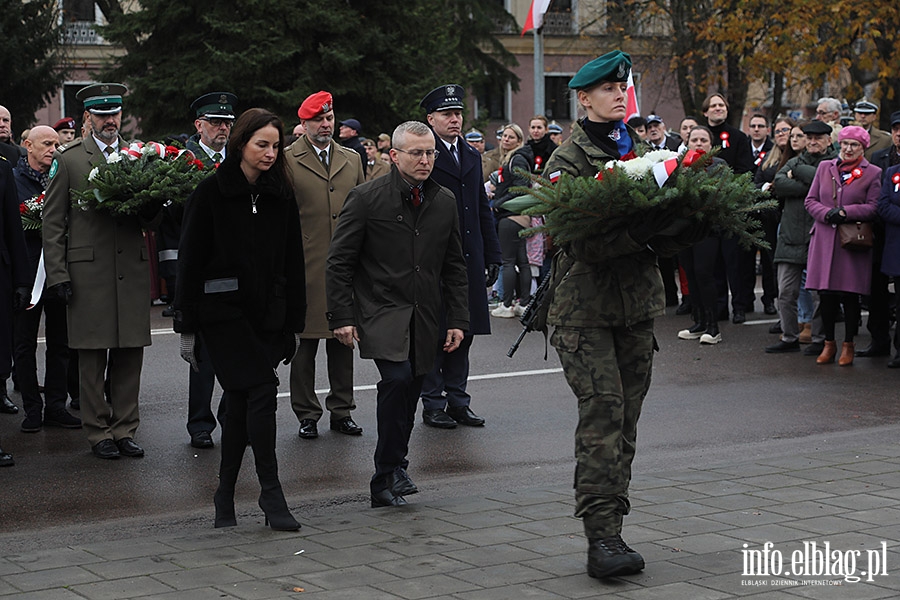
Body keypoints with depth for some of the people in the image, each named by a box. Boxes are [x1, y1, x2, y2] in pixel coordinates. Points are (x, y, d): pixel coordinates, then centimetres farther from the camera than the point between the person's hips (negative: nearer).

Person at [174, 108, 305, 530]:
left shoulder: (281, 195, 10)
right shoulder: (211, 192, -3)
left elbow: (293, 261, 13)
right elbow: (190, 259, -3)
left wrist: (294, 322, 10)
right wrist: (187, 326, -5)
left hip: (268, 313, 4)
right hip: (224, 311, -4)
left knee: (240, 402, 7)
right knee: (261, 391, -14)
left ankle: (226, 497, 17)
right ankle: (270, 493, -7)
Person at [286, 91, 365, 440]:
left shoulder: (351, 159, 14)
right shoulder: (287, 160, -1)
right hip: (306, 267, -4)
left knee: (343, 341, 8)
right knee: (305, 342, 2)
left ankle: (341, 411, 18)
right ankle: (307, 414, 11)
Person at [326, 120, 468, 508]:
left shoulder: (445, 202, 10)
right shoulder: (366, 199, -5)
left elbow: (454, 268, 16)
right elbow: (338, 263, -4)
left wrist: (457, 320, 9)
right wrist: (342, 318, -10)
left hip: (425, 320, 5)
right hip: (381, 312, -5)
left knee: (408, 397, 6)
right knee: (397, 378, -24)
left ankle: (385, 483, 19)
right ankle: (391, 471, -11)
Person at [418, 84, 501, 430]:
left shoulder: (471, 157, 16)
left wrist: (492, 256, 15)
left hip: (469, 259, 7)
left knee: (464, 332, 10)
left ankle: (457, 401, 18)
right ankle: (432, 404, 8)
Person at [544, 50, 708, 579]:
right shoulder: (568, 160, -5)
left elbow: (663, 240, 10)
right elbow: (582, 243, -18)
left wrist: (693, 226, -11)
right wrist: (640, 231, -31)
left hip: (638, 305, 6)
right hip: (586, 306, -6)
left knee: (625, 419, 7)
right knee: (603, 413, -14)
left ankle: (609, 530, 14)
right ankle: (603, 536, -13)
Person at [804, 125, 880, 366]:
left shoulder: (873, 173, 3)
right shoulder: (824, 167, 12)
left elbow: (873, 208, -3)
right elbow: (810, 200, 10)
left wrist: (845, 212, -14)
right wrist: (826, 213, -9)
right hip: (825, 239, 2)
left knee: (850, 294, -1)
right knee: (826, 294, 2)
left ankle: (848, 345, 11)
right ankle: (829, 343, 16)